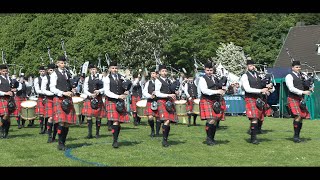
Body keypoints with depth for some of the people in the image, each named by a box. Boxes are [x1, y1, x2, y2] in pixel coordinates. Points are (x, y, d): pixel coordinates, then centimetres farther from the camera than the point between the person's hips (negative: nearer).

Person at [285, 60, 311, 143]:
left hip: (301, 99, 7)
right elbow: (291, 88, -14)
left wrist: (309, 88, 2)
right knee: (298, 116, -19)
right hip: (293, 98, -7)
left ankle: (297, 135, 16)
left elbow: (304, 86, 25)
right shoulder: (289, 76, -4)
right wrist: (303, 92, -20)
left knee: (302, 117, 5)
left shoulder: (301, 76, 17)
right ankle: (296, 136, -10)